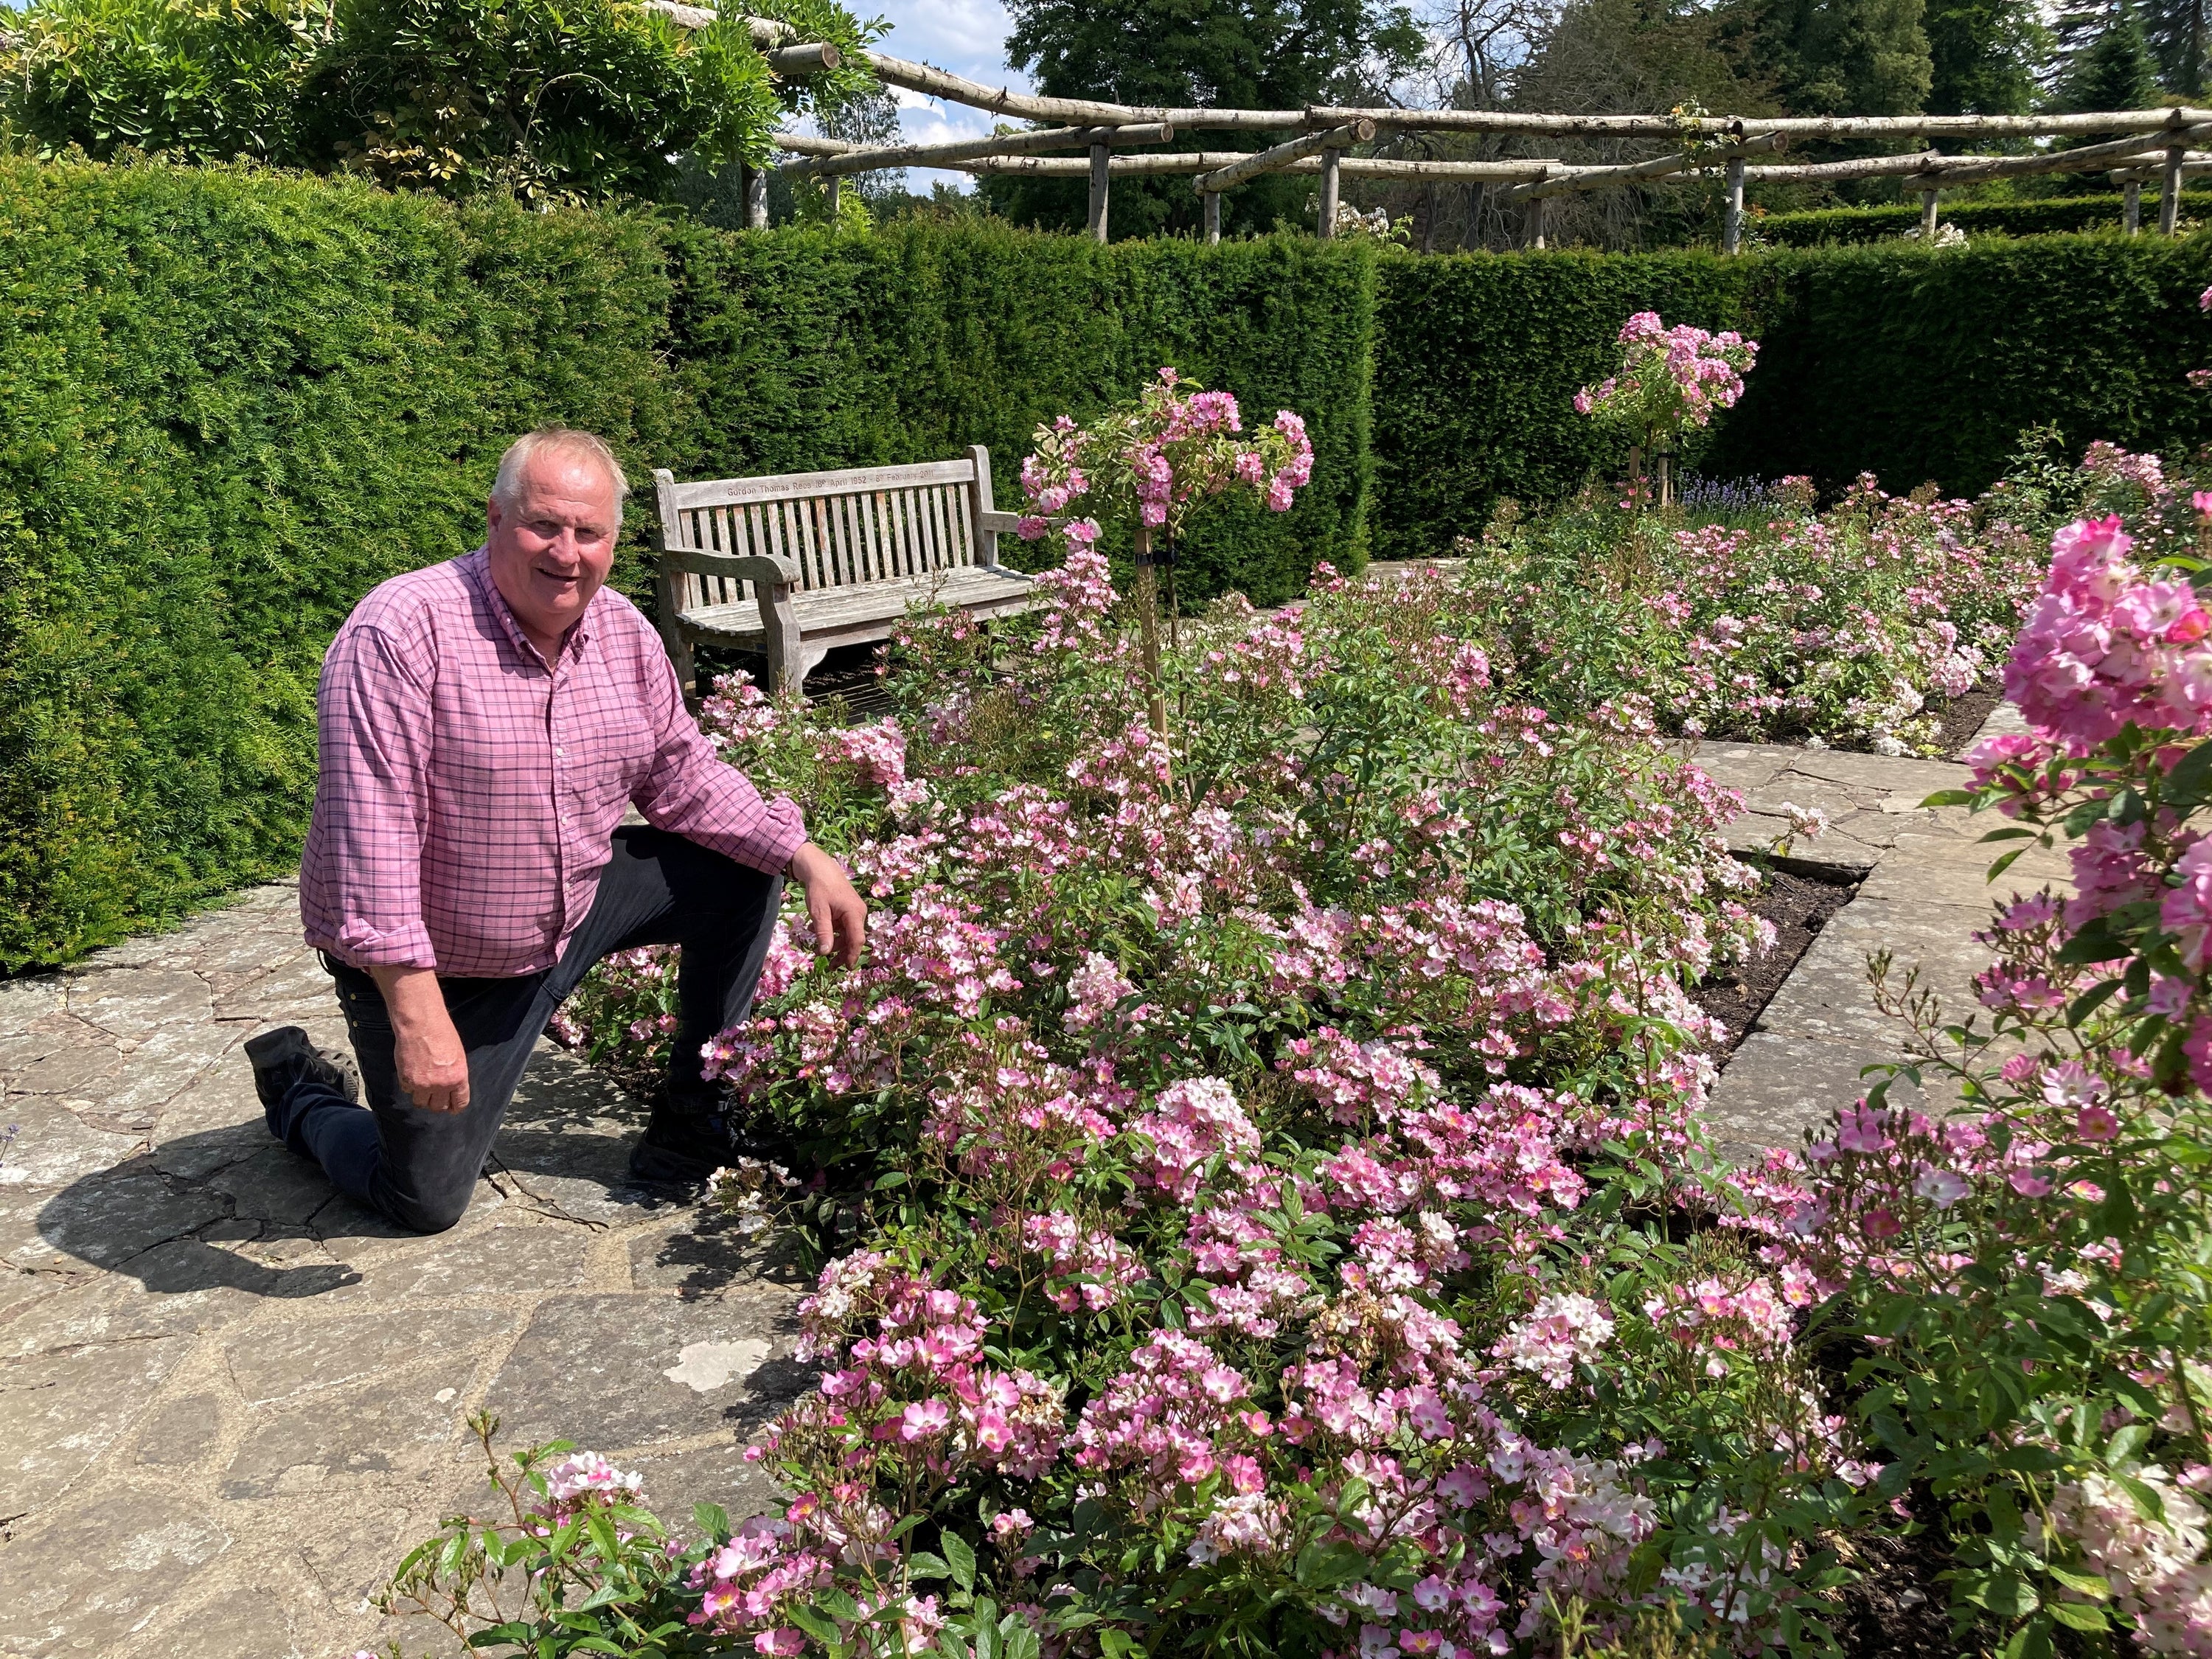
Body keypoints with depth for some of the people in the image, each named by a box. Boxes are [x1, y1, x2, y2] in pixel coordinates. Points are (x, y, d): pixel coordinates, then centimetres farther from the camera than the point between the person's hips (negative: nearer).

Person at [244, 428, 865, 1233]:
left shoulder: (624, 632, -5)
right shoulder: (400, 631, -26)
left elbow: (683, 777, 3)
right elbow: (372, 830, -30)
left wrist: (809, 860, -10)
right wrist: (416, 1014, -33)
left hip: (578, 906, 6)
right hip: (431, 966, -6)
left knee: (741, 874, -2)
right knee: (426, 1204, 1)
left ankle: (693, 1131, 10)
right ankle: (301, 1093, 34)